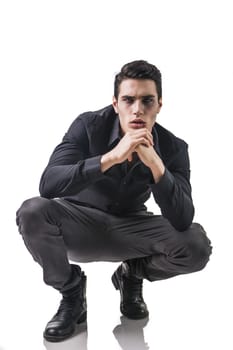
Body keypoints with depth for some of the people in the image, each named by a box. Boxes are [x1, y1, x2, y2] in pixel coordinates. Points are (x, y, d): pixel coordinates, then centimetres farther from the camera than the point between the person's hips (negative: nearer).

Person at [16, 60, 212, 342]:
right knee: (32, 212, -32)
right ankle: (71, 289, -3)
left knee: (196, 246, -23)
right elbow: (48, 185, -32)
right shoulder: (89, 125, -19)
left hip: (130, 228, 1)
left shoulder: (173, 148, -15)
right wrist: (111, 157, -43)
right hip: (80, 223, -1)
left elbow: (182, 223, -24)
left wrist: (156, 165, -39)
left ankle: (132, 274, 9)